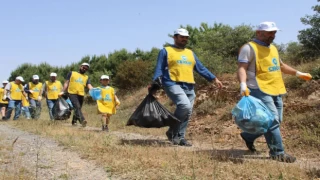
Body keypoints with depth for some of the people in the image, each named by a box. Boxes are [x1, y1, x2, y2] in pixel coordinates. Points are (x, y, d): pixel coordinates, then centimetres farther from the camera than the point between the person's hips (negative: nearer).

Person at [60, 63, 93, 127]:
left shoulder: (86, 77, 20)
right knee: (77, 107, -22)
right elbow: (66, 82, 13)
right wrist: (63, 91, 1)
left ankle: (74, 122, 19)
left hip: (81, 95, 4)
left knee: (78, 108, 6)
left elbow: (89, 86, 6)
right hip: (72, 93, -4)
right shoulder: (72, 73, 16)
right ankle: (82, 120, -37)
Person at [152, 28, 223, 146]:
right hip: (173, 85, -7)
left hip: (189, 87, 7)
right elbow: (159, 69, 1)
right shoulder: (166, 51, 6)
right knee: (185, 105, -26)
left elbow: (201, 68, 21)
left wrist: (214, 79, 13)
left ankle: (180, 137, 17)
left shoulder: (190, 53, 23)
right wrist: (156, 82, -16)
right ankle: (172, 131, -9)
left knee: (187, 113, 5)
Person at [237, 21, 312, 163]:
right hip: (260, 90, -9)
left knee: (276, 120, 11)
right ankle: (277, 152, -1)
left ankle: (248, 136, 28)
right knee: (272, 120, -12)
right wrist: (243, 84, -30)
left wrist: (298, 73, 34)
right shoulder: (249, 48, -6)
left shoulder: (273, 48, 22)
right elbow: (242, 68, -15)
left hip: (276, 90, 9)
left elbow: (280, 65, 35)